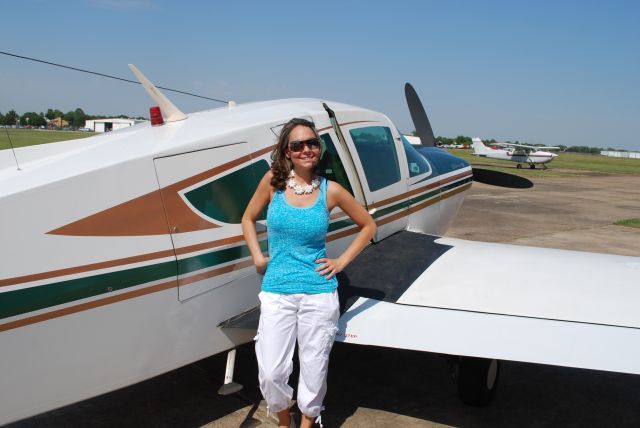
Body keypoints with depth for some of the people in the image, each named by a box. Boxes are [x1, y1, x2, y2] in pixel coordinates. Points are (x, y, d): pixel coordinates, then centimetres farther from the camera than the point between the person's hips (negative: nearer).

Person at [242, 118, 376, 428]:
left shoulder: (331, 190, -2)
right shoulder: (273, 181, -2)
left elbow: (368, 226, 10)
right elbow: (248, 219, 13)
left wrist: (342, 261, 3)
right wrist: (258, 257, 2)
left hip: (319, 292, 0)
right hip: (276, 292, 1)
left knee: (314, 368, 8)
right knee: (271, 373, -1)